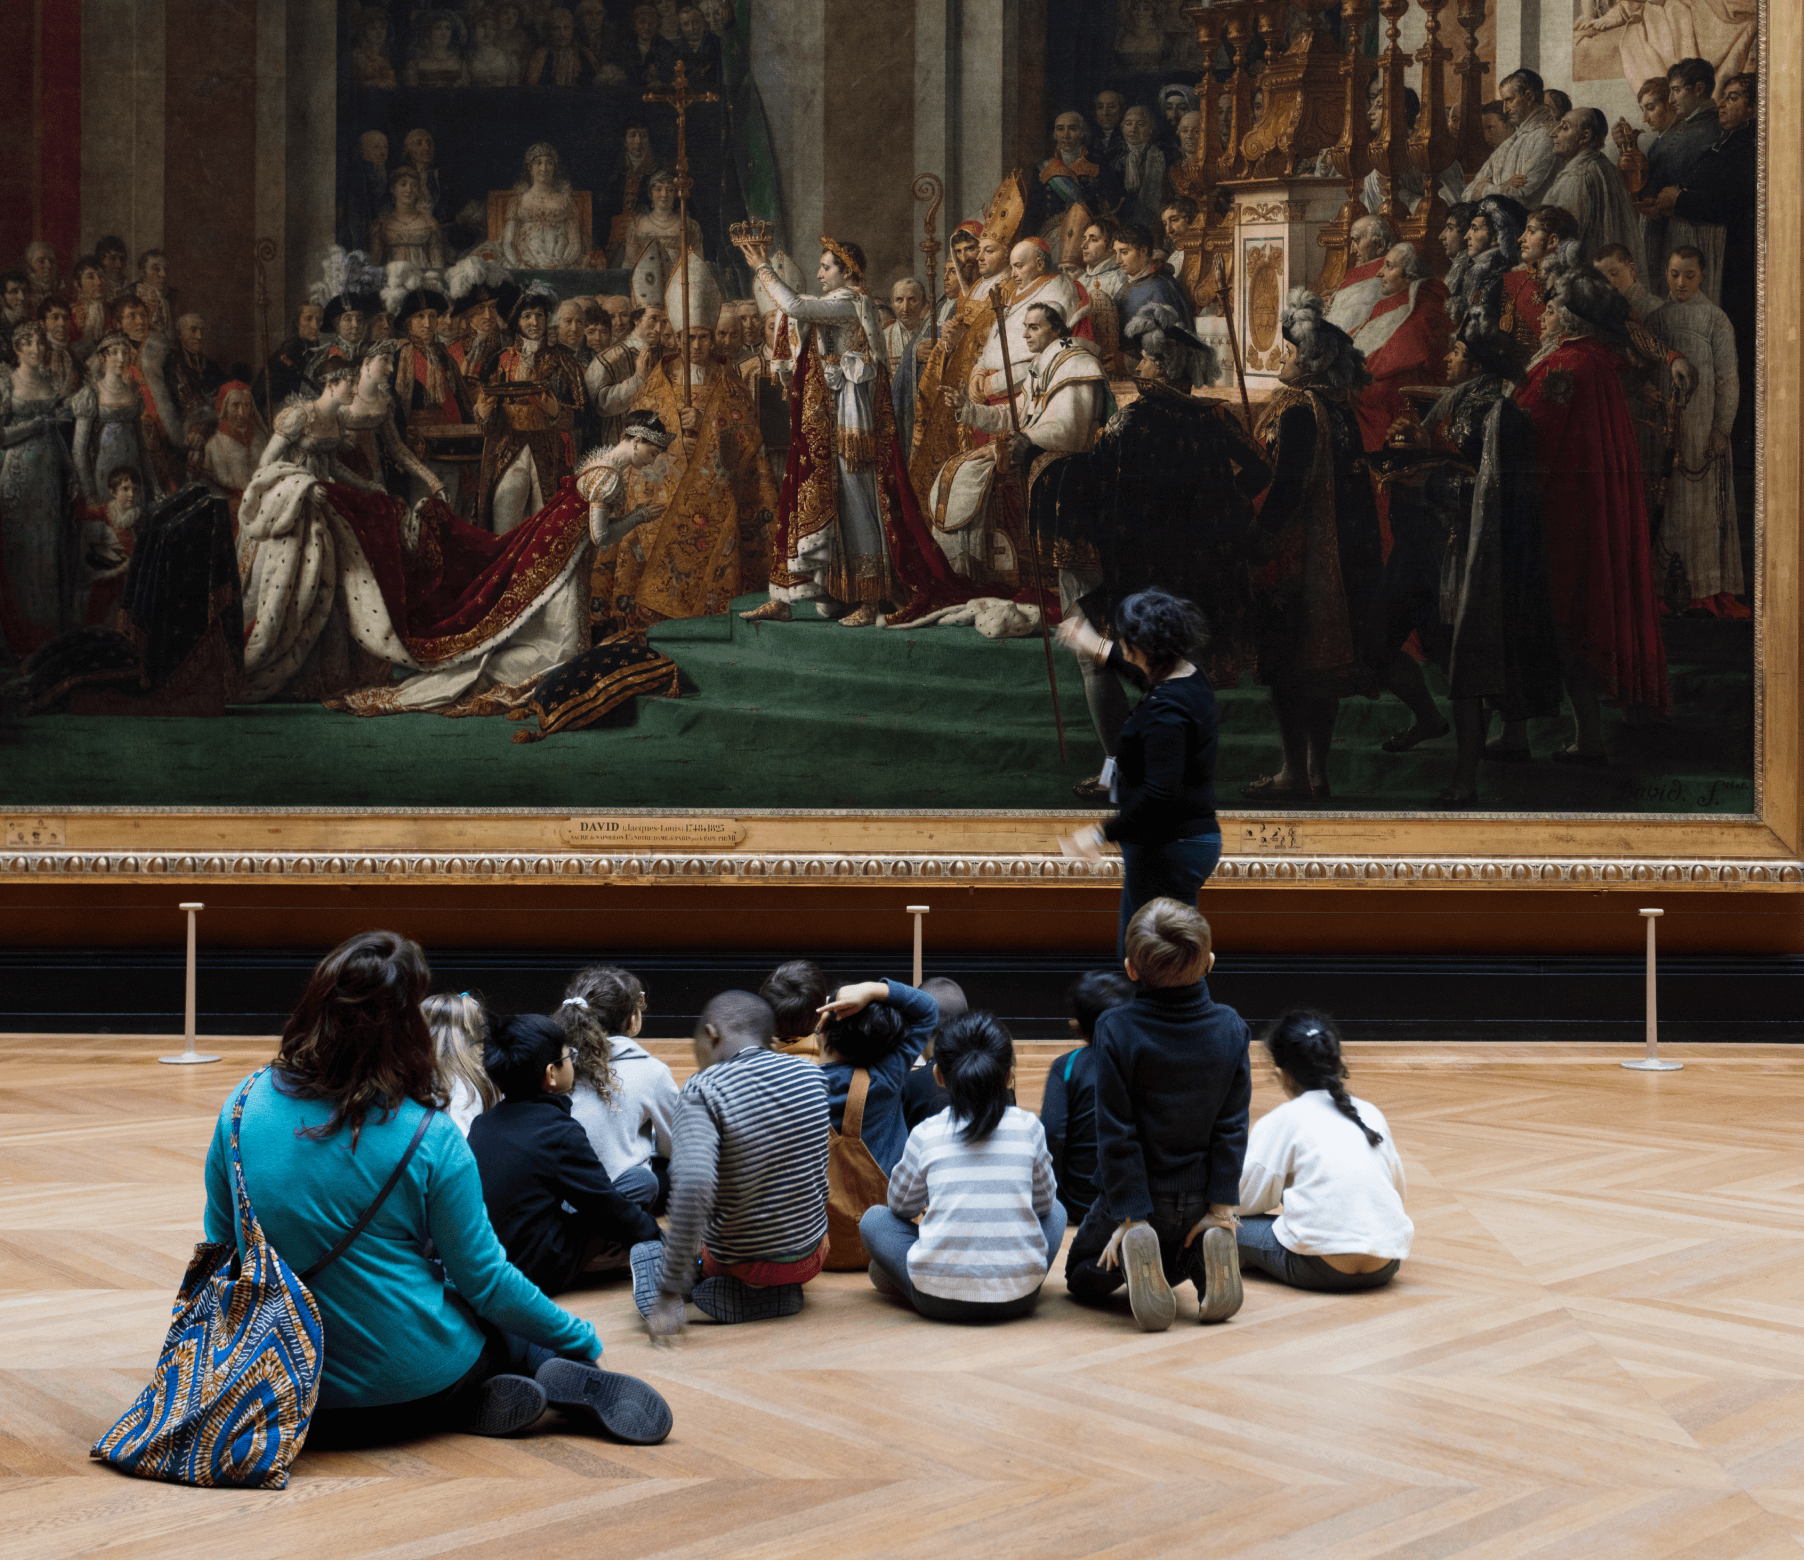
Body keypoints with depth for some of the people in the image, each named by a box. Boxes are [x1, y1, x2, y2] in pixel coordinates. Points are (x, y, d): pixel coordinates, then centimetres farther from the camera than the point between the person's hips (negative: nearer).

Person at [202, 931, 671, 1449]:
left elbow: (221, 1239, 7)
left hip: (285, 1383, 3)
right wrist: (581, 1341, 8)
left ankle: (470, 1401, -2)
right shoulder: (429, 1137, -17)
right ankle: (566, 1380, -1)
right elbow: (484, 1280, -8)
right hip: (413, 1375, -3)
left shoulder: (246, 1102, -7)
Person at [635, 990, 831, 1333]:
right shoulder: (810, 1074, -4)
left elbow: (693, 1187, -35)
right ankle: (778, 1291, 12)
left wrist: (670, 1293, -32)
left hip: (743, 1262, -3)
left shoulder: (703, 1090, -21)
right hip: (811, 1257, 3)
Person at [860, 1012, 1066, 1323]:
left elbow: (903, 1206, 14)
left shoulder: (925, 1134, -1)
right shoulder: (1028, 1128, 1)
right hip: (1018, 1297, 1)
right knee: (1055, 1211, 29)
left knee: (873, 1220, 22)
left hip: (939, 1299, -1)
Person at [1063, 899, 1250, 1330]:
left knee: (1083, 1279, 20)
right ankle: (1203, 1251, -3)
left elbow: (1116, 1132, -17)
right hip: (1198, 1196, 4)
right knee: (1172, 1265, 33)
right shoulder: (1230, 1027, -8)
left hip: (1141, 1195, -3)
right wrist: (1222, 1207, -2)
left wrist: (1130, 1214, -13)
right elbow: (1233, 1125, -7)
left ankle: (1131, 1253, -14)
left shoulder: (1117, 1029, -19)